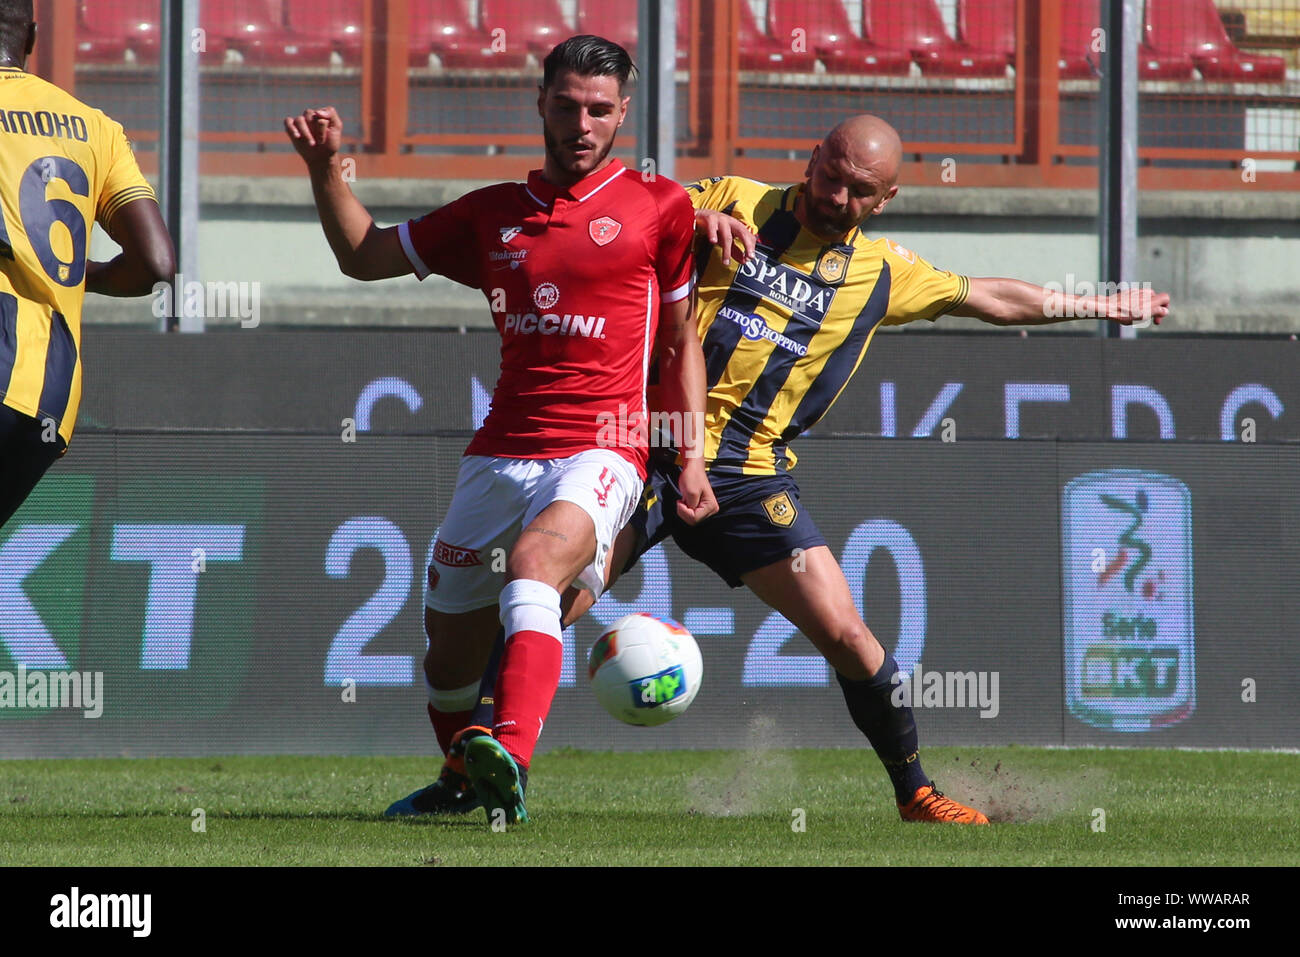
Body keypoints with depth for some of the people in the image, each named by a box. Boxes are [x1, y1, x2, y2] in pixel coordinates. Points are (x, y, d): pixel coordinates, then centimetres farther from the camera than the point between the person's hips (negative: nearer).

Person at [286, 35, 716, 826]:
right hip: (501, 454, 5)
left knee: (533, 559, -35)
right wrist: (325, 166, 9)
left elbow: (682, 340, 12)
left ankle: (511, 760, -54)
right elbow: (365, 255, 24)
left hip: (602, 454, -5)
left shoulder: (657, 207, 6)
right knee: (451, 639, 8)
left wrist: (692, 459, 4)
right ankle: (465, 782, 39)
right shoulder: (493, 214, 15)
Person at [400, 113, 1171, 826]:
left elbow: (992, 299, 27)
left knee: (846, 633, -6)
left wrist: (1100, 306, 33)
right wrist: (695, 217, -16)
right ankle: (465, 775, -4)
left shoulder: (882, 273, 14)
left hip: (749, 474, 2)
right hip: (651, 445, -2)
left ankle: (917, 794, 11)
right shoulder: (736, 203, 6)